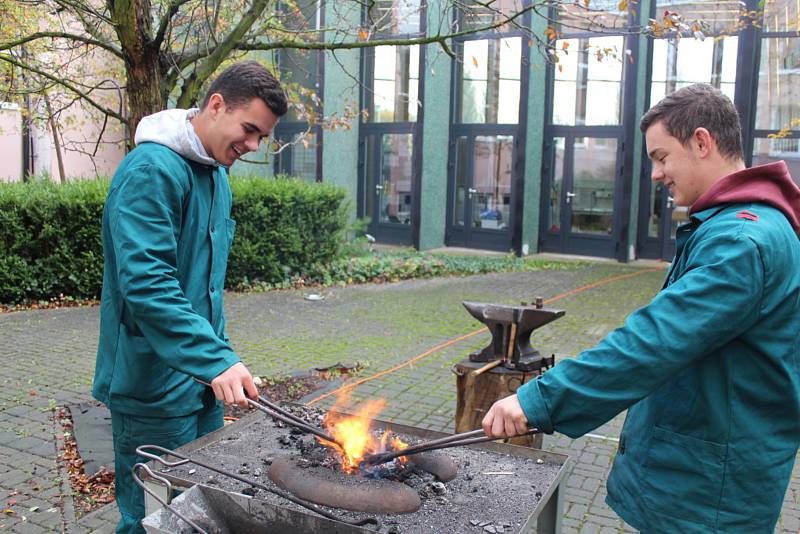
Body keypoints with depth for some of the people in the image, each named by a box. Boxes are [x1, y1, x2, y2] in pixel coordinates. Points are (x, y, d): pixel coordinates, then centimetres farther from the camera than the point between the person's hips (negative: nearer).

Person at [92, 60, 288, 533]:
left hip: (202, 380, 9)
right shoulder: (152, 170, -18)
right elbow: (146, 284, -28)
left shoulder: (215, 174, 12)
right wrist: (217, 359, -33)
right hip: (154, 387, -9)